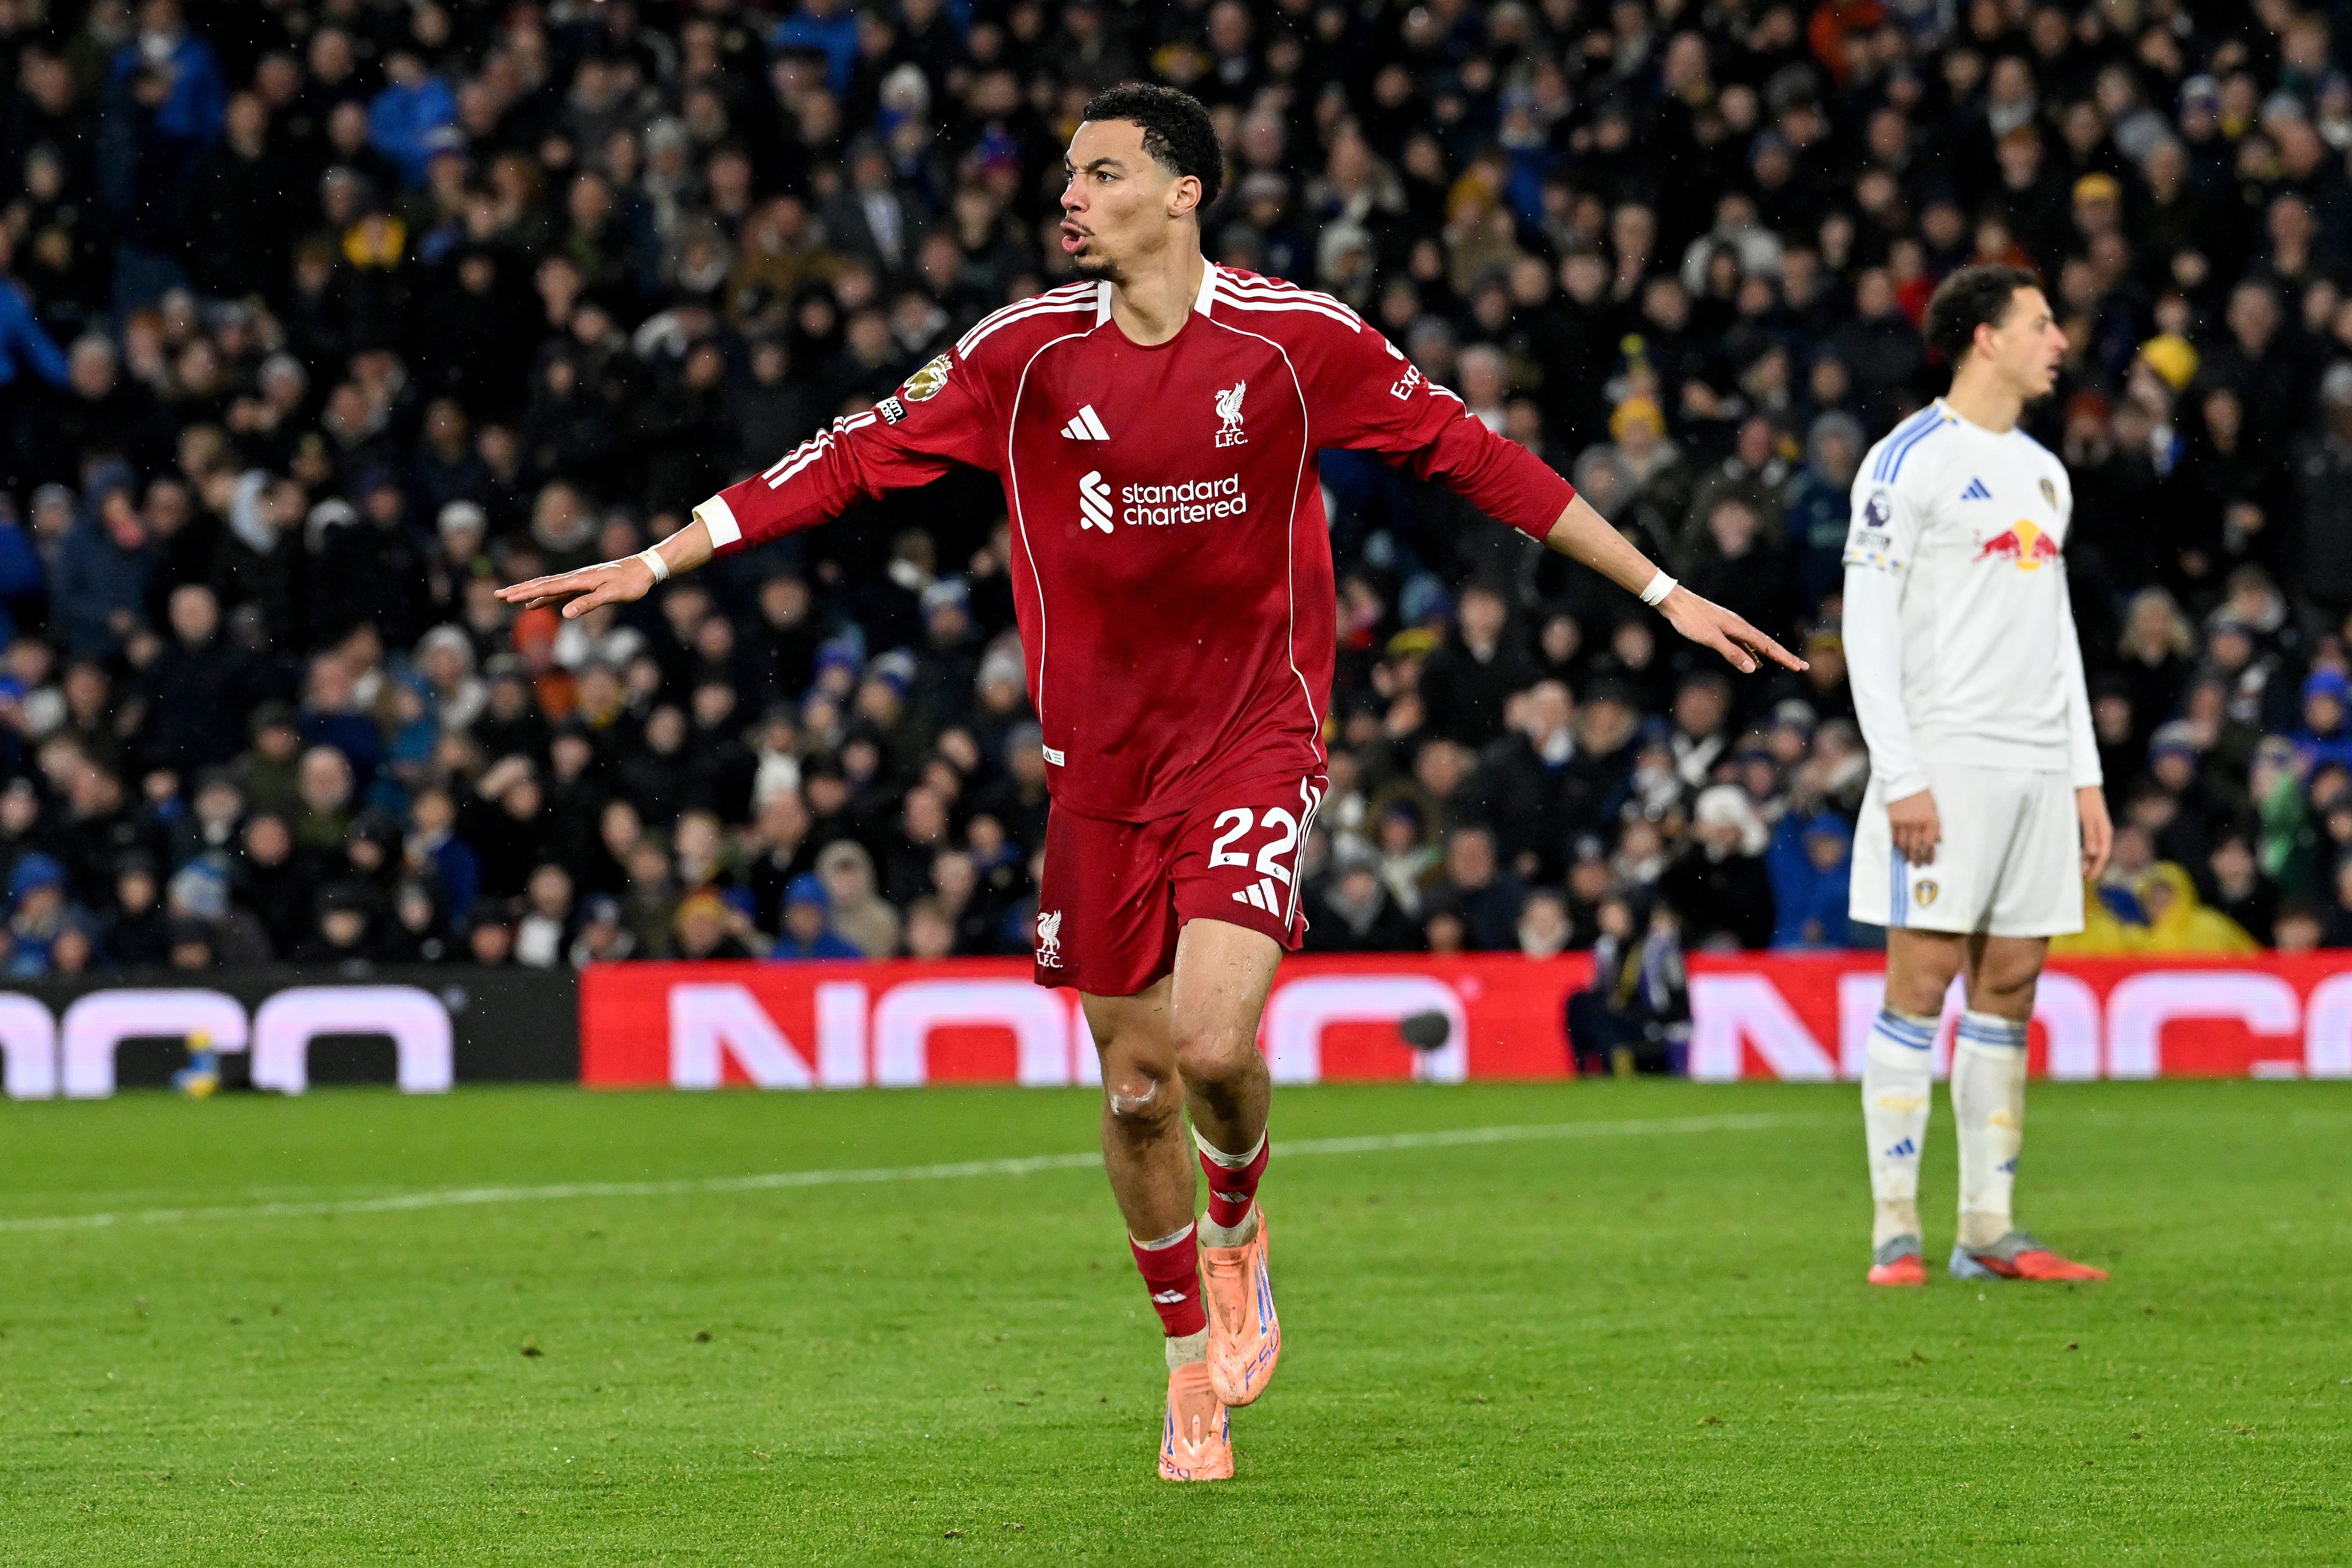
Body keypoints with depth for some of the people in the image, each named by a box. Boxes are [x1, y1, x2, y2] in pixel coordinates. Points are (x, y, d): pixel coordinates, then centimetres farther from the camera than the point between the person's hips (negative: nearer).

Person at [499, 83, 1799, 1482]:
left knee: (1214, 1041, -21)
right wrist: (654, 564, -3)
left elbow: (1474, 457, 0)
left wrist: (1664, 594, 2)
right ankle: (1194, 1365, 26)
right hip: (1100, 762, 3)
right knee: (1135, 1086, 5)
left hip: (1256, 739, -3)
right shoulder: (1027, 353, -3)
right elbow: (854, 459, 1)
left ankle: (1238, 1229, 14)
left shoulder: (1297, 340, -8)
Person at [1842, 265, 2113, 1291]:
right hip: (1944, 763, -7)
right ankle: (1895, 1232, -6)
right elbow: (1867, 627, -9)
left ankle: (1988, 1231, 9)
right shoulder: (1911, 459, -5)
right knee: (1922, 982, -8)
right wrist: (1900, 775, -16)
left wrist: (2086, 776, 15)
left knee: (2009, 987, 6)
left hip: (2039, 769, 7)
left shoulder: (2043, 472, 18)